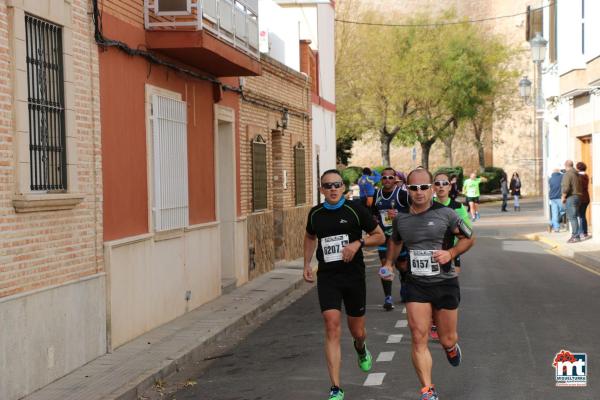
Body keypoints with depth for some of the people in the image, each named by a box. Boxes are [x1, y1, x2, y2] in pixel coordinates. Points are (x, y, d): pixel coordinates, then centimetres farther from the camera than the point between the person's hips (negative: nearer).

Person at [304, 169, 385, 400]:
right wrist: (307, 264, 14)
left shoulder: (355, 210, -5)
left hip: (353, 275, -1)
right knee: (332, 328, -14)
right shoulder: (315, 214, 4)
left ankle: (361, 348, 52)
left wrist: (358, 243, -15)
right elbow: (310, 237, 25)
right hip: (327, 277, 1)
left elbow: (380, 236, 2)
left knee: (357, 331, 11)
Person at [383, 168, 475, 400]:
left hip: (445, 284, -2)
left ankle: (452, 347, 48)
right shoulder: (401, 218, 2)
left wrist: (451, 253, -14)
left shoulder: (445, 214, -8)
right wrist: (388, 263, 11)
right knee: (419, 339, -9)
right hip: (416, 285, 2)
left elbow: (468, 238, 2)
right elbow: (395, 241, 24)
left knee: (446, 340, 9)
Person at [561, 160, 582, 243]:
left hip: (570, 198, -9)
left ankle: (575, 237, -9)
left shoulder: (567, 174, -12)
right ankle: (574, 235, 19)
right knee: (574, 217, 15)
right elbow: (580, 186, 16)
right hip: (577, 197, 9)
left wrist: (563, 197, -10)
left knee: (572, 218, -8)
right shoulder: (577, 174, 15)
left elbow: (566, 187, -22)